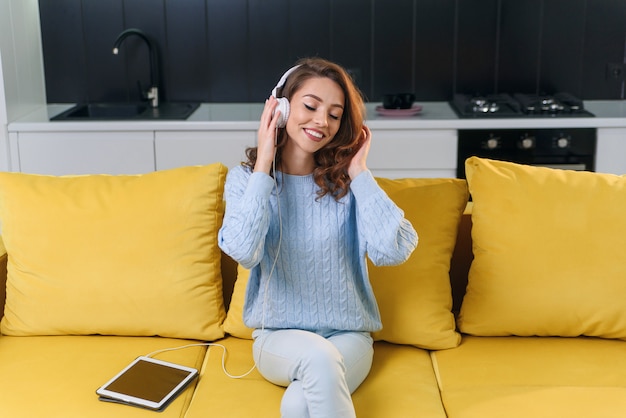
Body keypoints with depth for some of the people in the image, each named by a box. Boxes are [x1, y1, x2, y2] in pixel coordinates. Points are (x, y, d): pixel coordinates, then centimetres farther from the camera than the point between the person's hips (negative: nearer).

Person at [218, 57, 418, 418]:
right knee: (319, 356, -34)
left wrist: (359, 173, -12)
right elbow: (243, 251, -22)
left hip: (348, 337, 0)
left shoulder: (347, 182, -2)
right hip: (278, 337, 1)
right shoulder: (245, 178, -2)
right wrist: (263, 167, -16)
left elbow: (392, 251, -18)